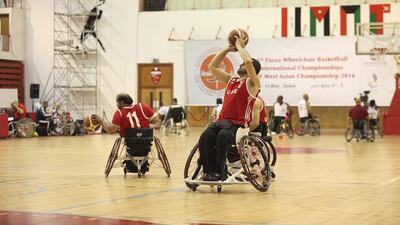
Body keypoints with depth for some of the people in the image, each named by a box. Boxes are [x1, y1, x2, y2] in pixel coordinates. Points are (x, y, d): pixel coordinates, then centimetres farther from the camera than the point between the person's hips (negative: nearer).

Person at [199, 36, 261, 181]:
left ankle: (220, 172, -27)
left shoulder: (252, 83, 3)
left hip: (239, 124, -5)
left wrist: (240, 46, 1)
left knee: (223, 135, -38)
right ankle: (209, 171, -29)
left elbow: (248, 61, -16)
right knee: (206, 136, -28)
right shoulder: (231, 80, 23)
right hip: (222, 120, 5)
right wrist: (228, 49, 21)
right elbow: (212, 67, 27)